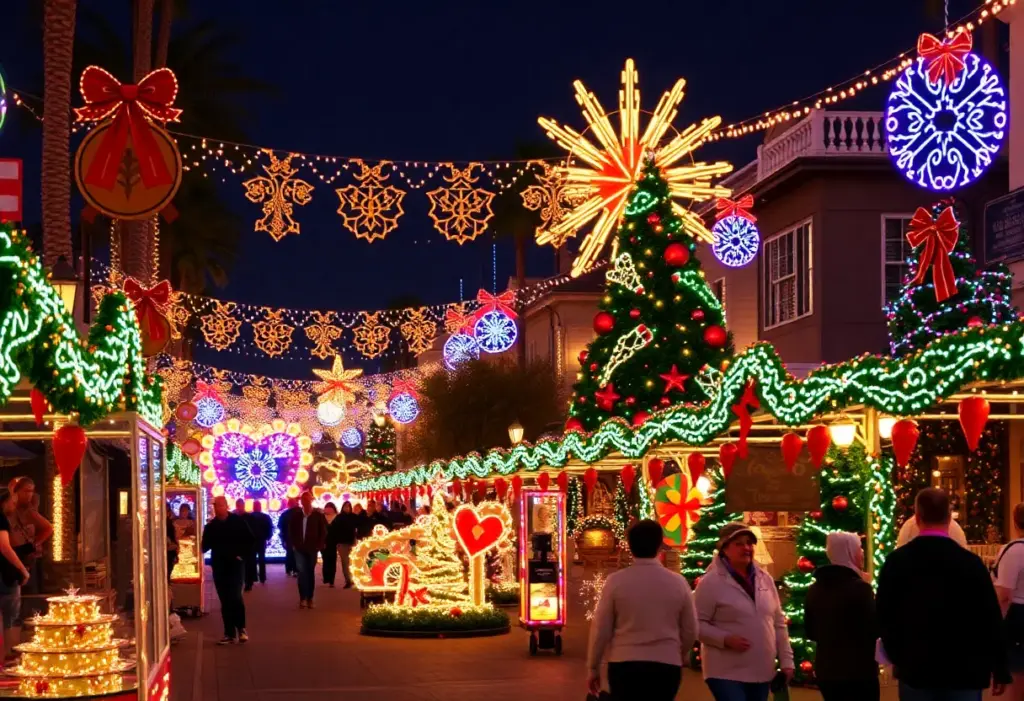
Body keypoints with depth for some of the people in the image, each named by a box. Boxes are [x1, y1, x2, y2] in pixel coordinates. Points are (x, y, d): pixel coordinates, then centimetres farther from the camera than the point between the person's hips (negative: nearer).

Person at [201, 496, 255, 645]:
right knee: (225, 601, 6)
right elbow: (205, 546, 6)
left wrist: (242, 555, -9)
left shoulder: (238, 521, -3)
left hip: (235, 565, -4)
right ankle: (230, 633, 10)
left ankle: (241, 629, 1)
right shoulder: (211, 526, 7)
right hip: (219, 567, 4)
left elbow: (250, 540, -1)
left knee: (235, 597, -14)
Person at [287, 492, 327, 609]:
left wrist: (319, 546, -5)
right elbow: (291, 530, 10)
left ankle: (310, 598, 11)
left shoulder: (318, 515, -2)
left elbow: (323, 532, 1)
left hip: (312, 549, 0)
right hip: (299, 549, 0)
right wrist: (293, 544, 2)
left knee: (310, 573, 6)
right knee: (302, 572, -10)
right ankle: (303, 598, -10)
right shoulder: (295, 515, 2)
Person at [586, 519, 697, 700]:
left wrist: (593, 668, 11)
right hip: (666, 667, 1)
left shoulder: (616, 581, -4)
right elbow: (690, 631, 9)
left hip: (624, 665, -1)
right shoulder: (678, 582, 1)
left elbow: (601, 629, -1)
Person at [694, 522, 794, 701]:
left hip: (762, 672, 6)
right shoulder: (711, 582, -9)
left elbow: (779, 624, 13)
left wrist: (786, 660, 9)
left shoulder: (765, 579, 9)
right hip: (726, 673, -6)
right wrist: (726, 639, -22)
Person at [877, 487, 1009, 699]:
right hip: (964, 673, -1)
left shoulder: (896, 561, -3)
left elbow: (883, 614, 3)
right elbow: (991, 619, -4)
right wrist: (1000, 670, 6)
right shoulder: (970, 562, -8)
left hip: (914, 670, 1)